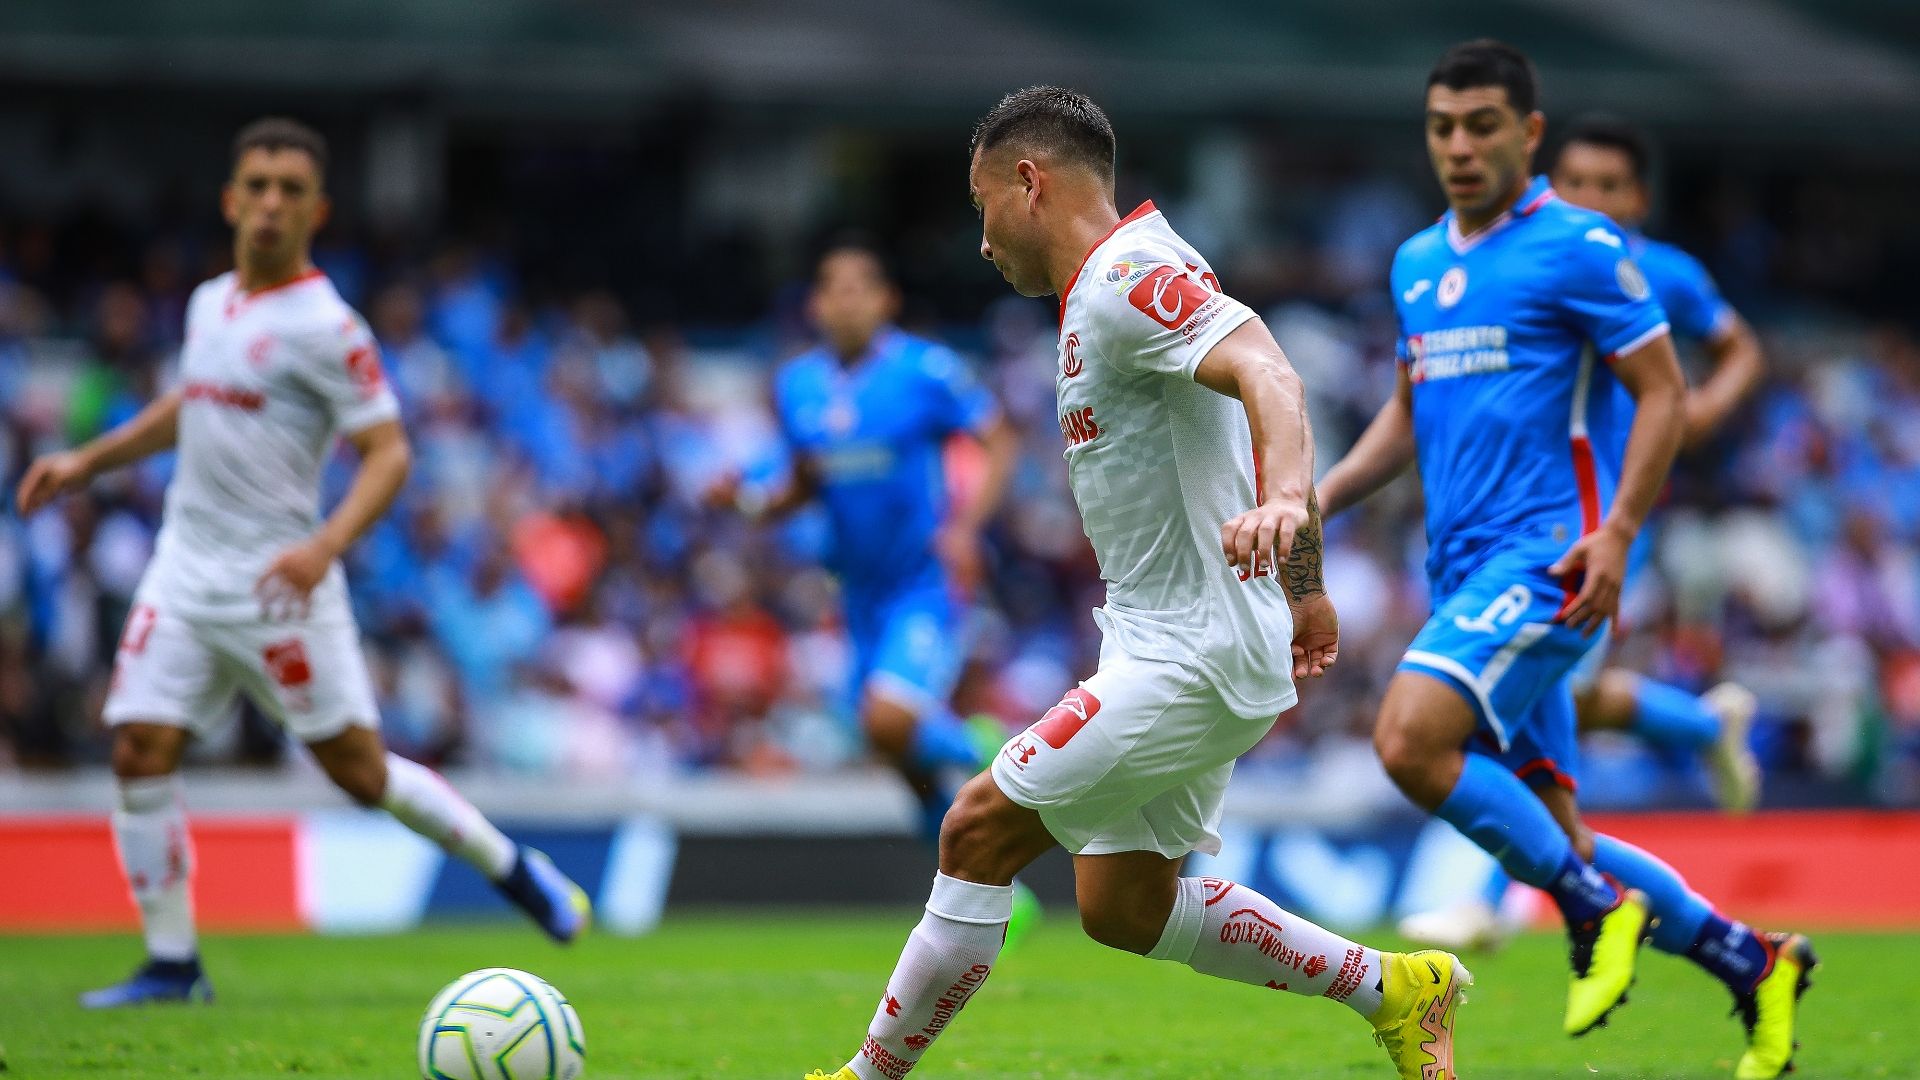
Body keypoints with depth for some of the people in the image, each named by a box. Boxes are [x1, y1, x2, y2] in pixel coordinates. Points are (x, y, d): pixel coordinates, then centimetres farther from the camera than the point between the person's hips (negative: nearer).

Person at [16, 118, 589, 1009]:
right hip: (184, 569, 6)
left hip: (275, 584, -6)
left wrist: (324, 545, -28)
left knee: (357, 768, -2)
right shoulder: (209, 303, 11)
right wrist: (87, 461, 26)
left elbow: (388, 451, -14)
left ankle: (510, 867, 20)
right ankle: (172, 964, 1)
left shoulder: (324, 326, -11)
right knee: (140, 751, -6)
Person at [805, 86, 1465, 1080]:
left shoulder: (1126, 281, -16)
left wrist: (1283, 501, -51)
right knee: (1121, 909, 12)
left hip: (1193, 655, -10)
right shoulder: (1110, 287, 16)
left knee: (980, 830, -8)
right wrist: (1303, 587, 33)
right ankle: (1394, 990, 19)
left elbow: (1266, 374, -32)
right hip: (1166, 647, 10)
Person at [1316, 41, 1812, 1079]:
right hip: (1465, 568, 8)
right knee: (1548, 834, 5)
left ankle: (1597, 909, -10)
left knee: (1410, 738, -26)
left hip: (1549, 556, -8)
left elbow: (1662, 390, -7)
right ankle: (1752, 963, 18)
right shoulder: (1417, 264, 16)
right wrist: (1320, 498, 11)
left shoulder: (1578, 248, -6)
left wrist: (1615, 531, -18)